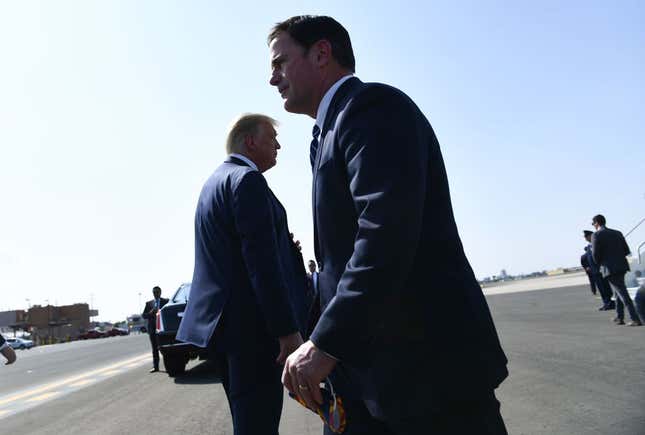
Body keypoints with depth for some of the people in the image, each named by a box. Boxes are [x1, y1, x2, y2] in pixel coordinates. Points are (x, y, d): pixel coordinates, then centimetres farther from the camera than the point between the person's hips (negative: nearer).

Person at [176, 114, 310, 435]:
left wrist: (283, 248, 9)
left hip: (222, 322, 10)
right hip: (252, 323, -10)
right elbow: (262, 261, -21)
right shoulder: (248, 179, -12)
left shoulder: (215, 182, 19)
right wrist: (289, 329, -21)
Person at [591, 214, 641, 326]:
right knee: (618, 292, 21)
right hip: (621, 266, 7)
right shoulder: (617, 233, 12)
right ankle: (619, 317, 28)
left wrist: (598, 262, 10)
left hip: (610, 268, -7)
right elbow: (626, 251, 10)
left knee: (623, 294, -7)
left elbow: (596, 255, -11)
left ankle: (636, 319, -9)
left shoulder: (596, 235, -7)